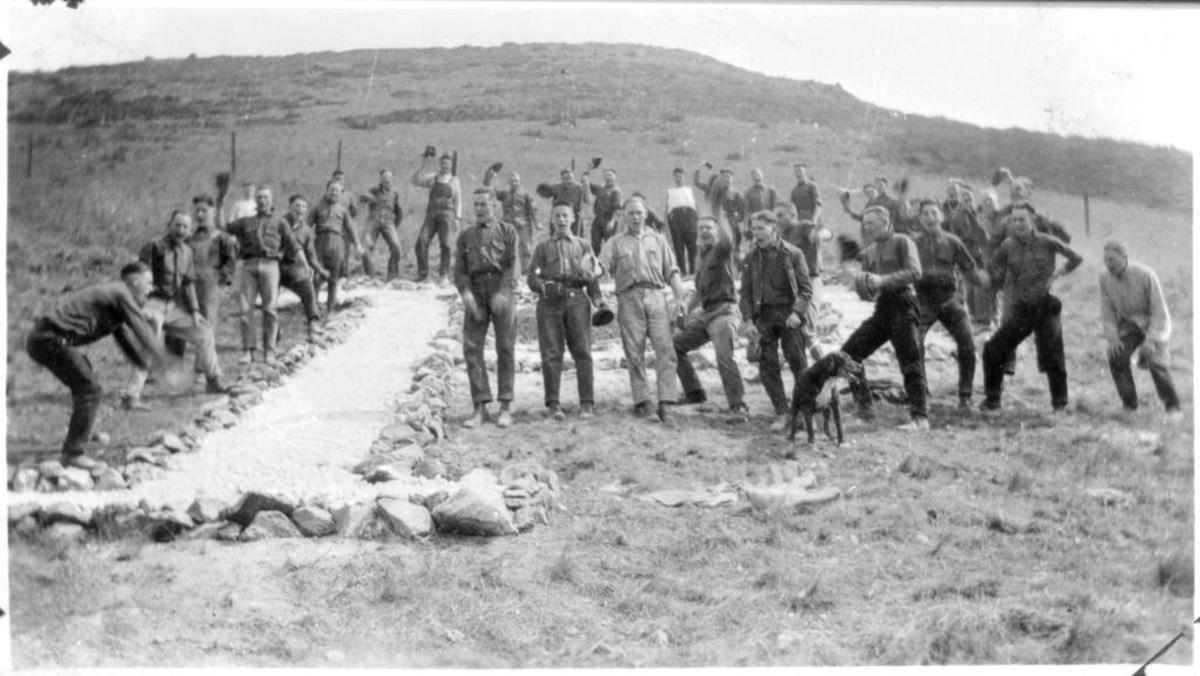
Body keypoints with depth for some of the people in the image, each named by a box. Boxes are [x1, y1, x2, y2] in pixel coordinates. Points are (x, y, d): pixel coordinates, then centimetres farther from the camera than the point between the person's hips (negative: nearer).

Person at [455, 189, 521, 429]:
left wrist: (503, 293, -18)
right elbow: (459, 270, 8)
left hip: (502, 291, -2)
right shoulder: (465, 236, 17)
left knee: (505, 348, -3)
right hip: (476, 293, 2)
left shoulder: (507, 231, 9)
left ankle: (505, 407, 1)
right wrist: (466, 294, -12)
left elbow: (514, 264, -2)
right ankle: (480, 407, -5)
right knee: (471, 348, -7)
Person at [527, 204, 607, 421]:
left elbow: (592, 277, 15)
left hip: (577, 299, 0)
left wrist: (598, 299, -3)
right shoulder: (543, 247, 21)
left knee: (582, 351, -8)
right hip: (550, 300, 0)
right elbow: (532, 276, 10)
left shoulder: (583, 245, 22)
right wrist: (543, 286, -12)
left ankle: (586, 404, -7)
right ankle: (553, 404, -5)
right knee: (551, 353, -7)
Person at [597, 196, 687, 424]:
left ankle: (665, 405, -12)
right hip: (629, 299, -1)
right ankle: (641, 400, 6)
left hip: (656, 297, 1)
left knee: (665, 349, -10)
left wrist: (679, 297, 3)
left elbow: (671, 271, 15)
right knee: (634, 352, -2)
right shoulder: (615, 242, 15)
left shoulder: (658, 239, 20)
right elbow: (602, 267, 1)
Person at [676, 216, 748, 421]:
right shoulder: (700, 259, 21)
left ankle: (739, 406, -25)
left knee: (724, 356, -25)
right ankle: (694, 393, 22)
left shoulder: (721, 251, -2)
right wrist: (688, 313, 19)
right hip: (705, 313, 9)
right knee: (675, 345, 14)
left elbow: (727, 241, -28)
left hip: (723, 311, -9)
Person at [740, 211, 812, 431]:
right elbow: (746, 292, 10)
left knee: (798, 362, -2)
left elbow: (806, 288, -2)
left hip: (789, 315, -3)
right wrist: (749, 321, 0)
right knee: (767, 365, -1)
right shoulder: (751, 258, 7)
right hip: (764, 315, 3)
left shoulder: (792, 254, -2)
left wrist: (797, 312, -17)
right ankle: (781, 412, 7)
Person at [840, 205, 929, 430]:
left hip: (902, 305, -7)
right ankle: (864, 408, 8)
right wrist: (856, 279, -3)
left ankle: (920, 417, -8)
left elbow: (915, 272, -17)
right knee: (848, 353, 1)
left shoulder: (902, 242, -1)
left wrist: (883, 280, -24)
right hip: (881, 309, 7)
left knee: (910, 362, -10)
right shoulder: (869, 252, 18)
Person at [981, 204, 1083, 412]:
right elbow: (995, 277, 6)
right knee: (993, 351, -2)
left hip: (1046, 308, -3)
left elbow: (1076, 258, 5)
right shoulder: (1008, 245, 1)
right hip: (1020, 310, 3)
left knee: (1052, 356, -1)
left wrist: (1058, 273, -5)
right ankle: (992, 400, 12)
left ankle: (1060, 404, 14)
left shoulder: (1047, 243, -5)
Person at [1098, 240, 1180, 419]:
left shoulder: (1145, 275, -27)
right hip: (1128, 322, 4)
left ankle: (1173, 408, -7)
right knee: (1116, 357, -19)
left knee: (1155, 363, -23)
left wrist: (1151, 340, -27)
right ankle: (1129, 405, -6)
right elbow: (1107, 310, -3)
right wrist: (1112, 337, -15)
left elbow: (1159, 310, -21)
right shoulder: (1105, 277, -13)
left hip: (1153, 323, -4)